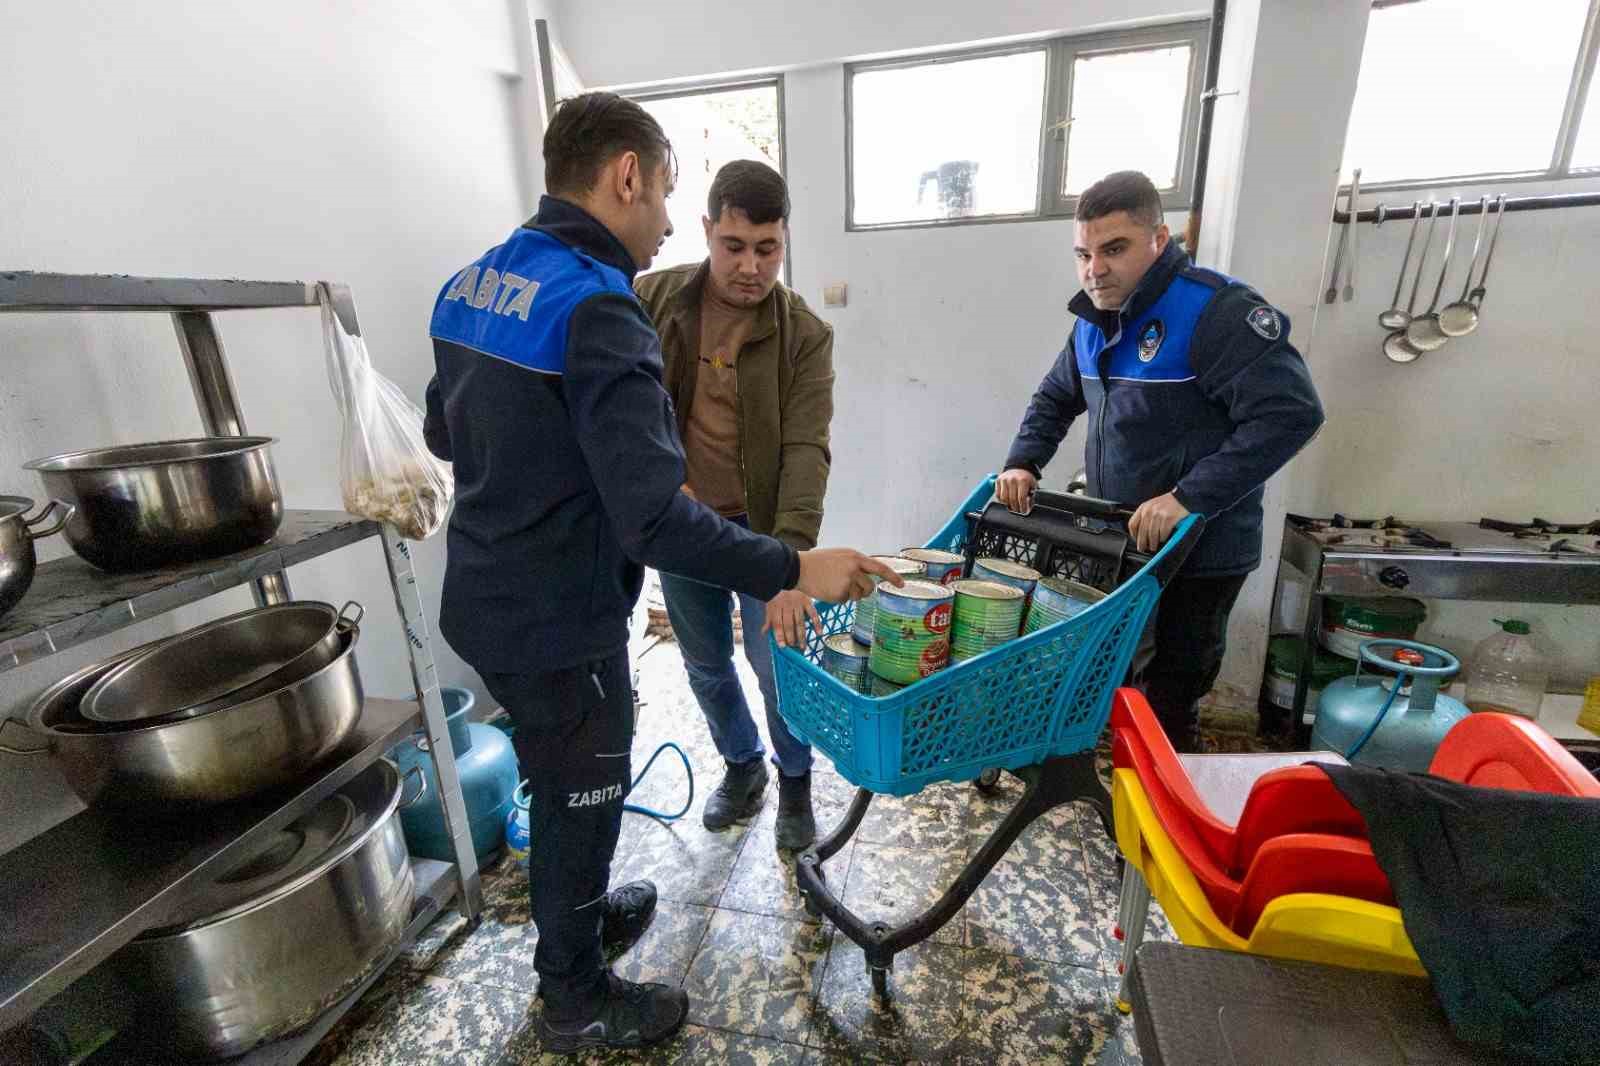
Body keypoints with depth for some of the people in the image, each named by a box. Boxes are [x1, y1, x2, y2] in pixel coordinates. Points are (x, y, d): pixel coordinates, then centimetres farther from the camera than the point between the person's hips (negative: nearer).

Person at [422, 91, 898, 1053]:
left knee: (564, 785, 27)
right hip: (558, 622, -8)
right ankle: (578, 1002, 39)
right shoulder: (596, 307, -23)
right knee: (582, 799, 13)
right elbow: (656, 521, -31)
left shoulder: (471, 282, 5)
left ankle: (581, 914, 52)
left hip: (486, 601, 9)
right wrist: (796, 569, -24)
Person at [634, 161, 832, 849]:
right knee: (706, 667, 17)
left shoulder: (806, 335, -11)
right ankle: (742, 766, 44)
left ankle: (795, 783, 36)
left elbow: (806, 451, -20)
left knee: (778, 671, 6)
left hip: (762, 530, -2)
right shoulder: (649, 300, -4)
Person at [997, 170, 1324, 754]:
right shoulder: (1095, 321, 8)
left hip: (1197, 553, -7)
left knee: (1170, 701, 6)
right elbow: (1055, 399, 19)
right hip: (1114, 543, 7)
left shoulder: (1217, 312, -17)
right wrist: (1023, 463, 2)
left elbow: (1291, 412, -23)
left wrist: (1188, 498, -29)